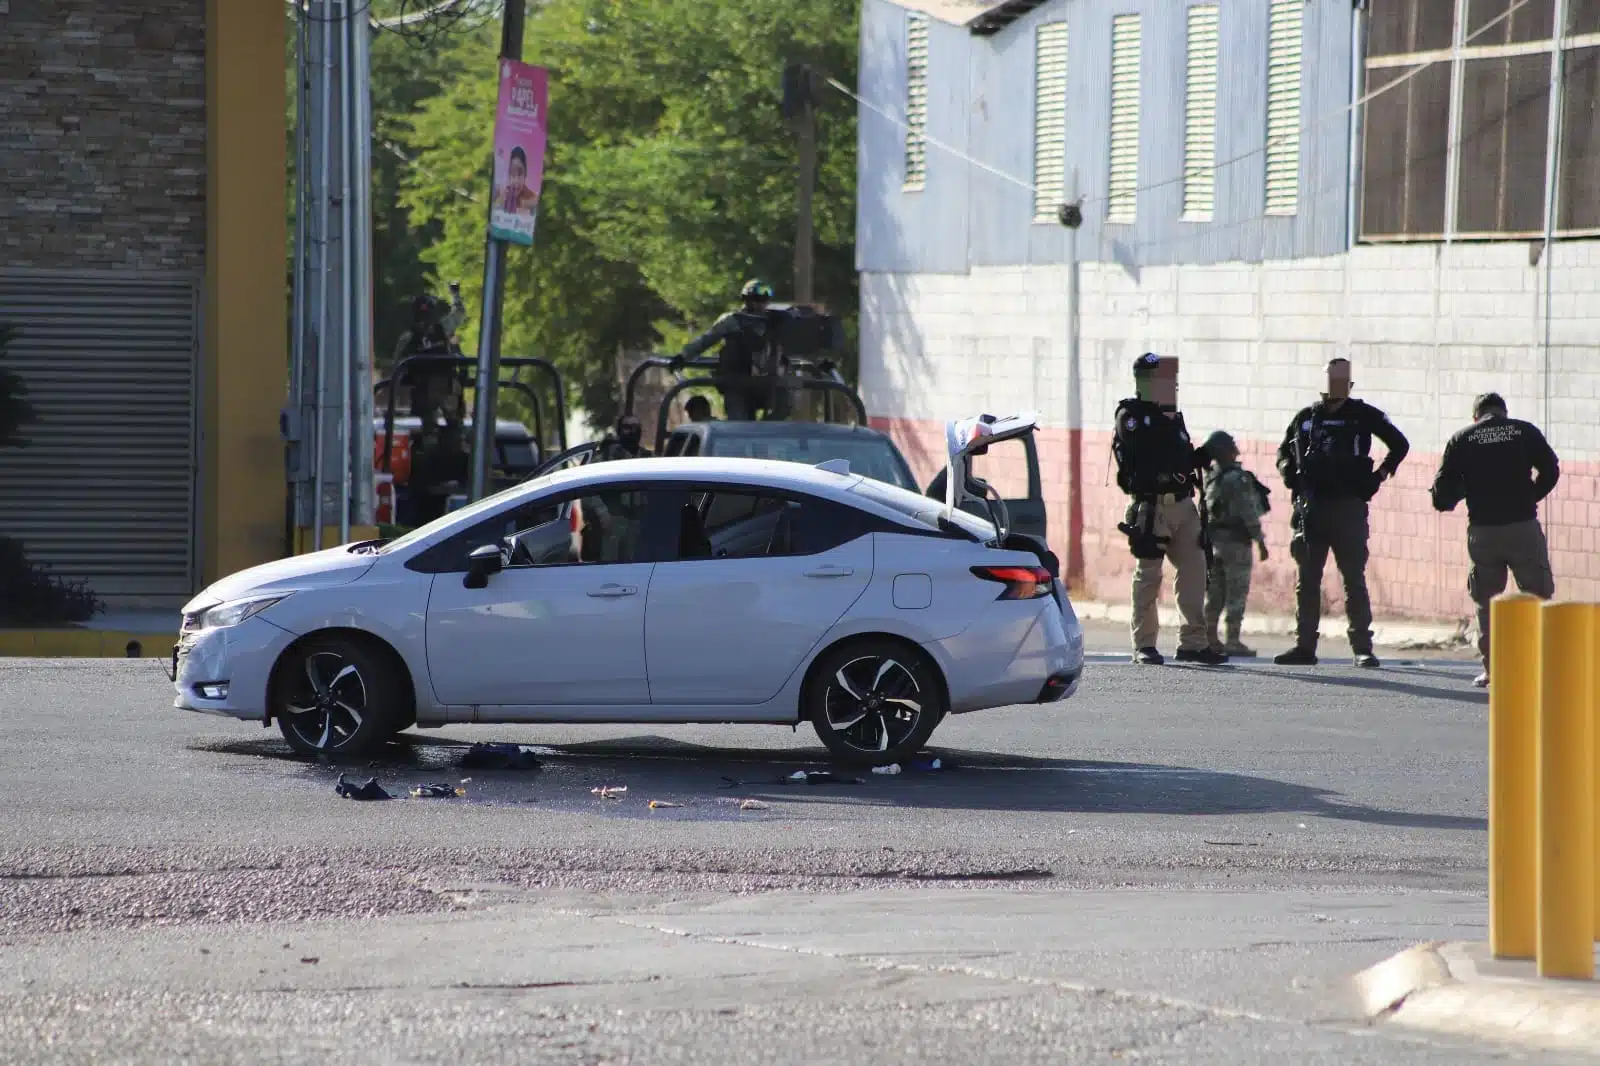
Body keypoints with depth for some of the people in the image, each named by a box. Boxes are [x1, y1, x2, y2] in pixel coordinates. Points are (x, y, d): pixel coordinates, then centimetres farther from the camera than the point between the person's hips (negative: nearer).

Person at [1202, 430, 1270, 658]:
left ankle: (1210, 637, 14)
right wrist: (1260, 541, -10)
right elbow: (1248, 513, -16)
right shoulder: (1237, 478, -15)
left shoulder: (1210, 478, 8)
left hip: (1213, 541, 7)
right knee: (1237, 592, -4)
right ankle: (1232, 641, -5)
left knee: (1215, 592, 12)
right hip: (1236, 541, -7)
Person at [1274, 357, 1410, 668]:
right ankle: (1304, 646, 8)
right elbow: (1284, 450, 24)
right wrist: (1287, 470, 4)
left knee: (1354, 578, -5)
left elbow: (1400, 444, 12)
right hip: (1311, 507, 4)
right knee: (1306, 579, 4)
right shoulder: (1305, 417, 12)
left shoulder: (1363, 415, 4)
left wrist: (1380, 475, 4)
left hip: (1349, 506, -4)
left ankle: (1363, 647, -4)